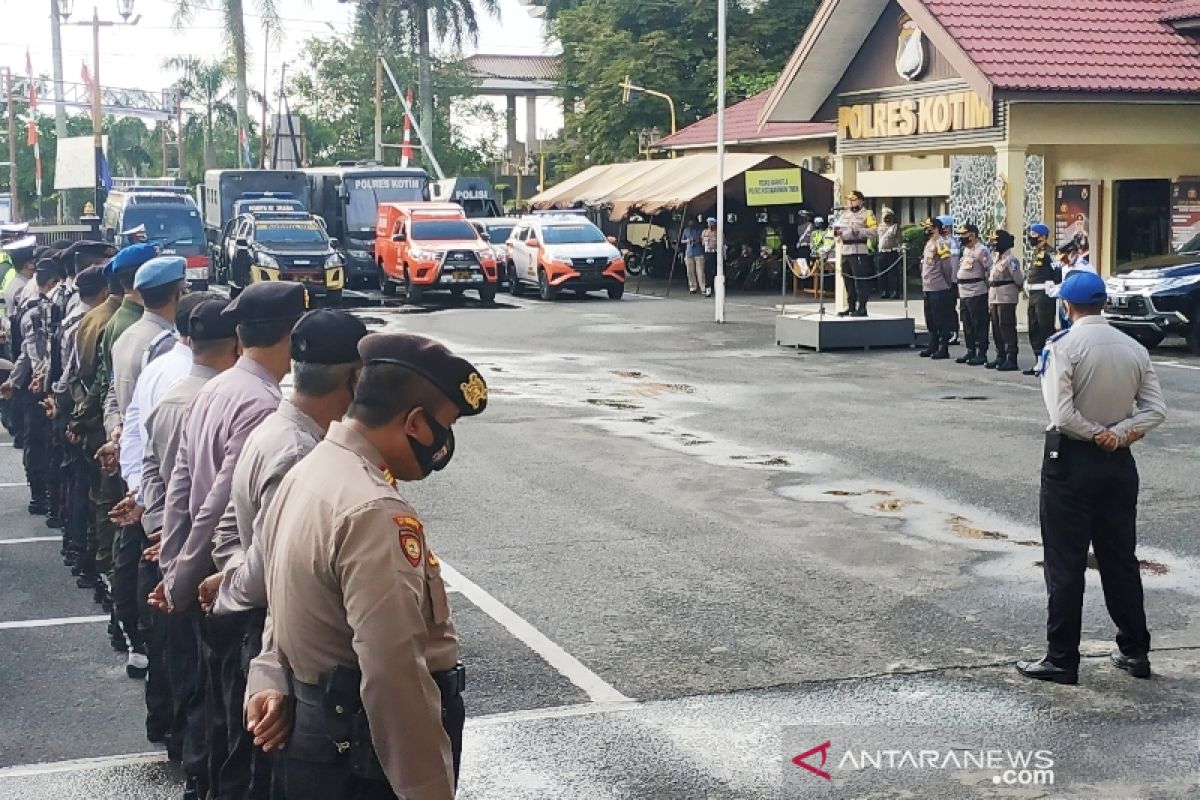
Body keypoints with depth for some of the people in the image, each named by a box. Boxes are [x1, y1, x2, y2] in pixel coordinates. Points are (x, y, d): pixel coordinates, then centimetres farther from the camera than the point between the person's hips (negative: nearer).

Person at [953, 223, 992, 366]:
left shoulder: (981, 250, -11)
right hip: (964, 294, 9)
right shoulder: (965, 250, 16)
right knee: (967, 325, 13)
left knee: (979, 324, -4)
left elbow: (991, 270, -14)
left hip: (977, 294, -9)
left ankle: (982, 354, -1)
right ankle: (970, 351, 22)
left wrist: (985, 285, -9)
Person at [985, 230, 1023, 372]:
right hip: (994, 298, 9)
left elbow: (1018, 279, -13)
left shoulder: (1011, 259, -11)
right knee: (996, 328, 12)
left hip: (1007, 298, -9)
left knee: (1007, 328, -9)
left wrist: (1020, 287, 5)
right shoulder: (995, 259, 17)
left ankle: (1011, 360, -8)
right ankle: (1000, 357, 21)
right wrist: (989, 301, 17)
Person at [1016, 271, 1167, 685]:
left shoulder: (1062, 346, -13)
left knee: (1065, 563, 1)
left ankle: (1061, 659, 5)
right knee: (1120, 558, 15)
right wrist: (1120, 434, -10)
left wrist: (1098, 434, -6)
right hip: (1119, 463, 5)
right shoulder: (1134, 349, 3)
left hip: (1071, 460, -5)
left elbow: (1062, 414, -20)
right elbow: (1156, 409, -2)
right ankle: (1135, 651, 22)